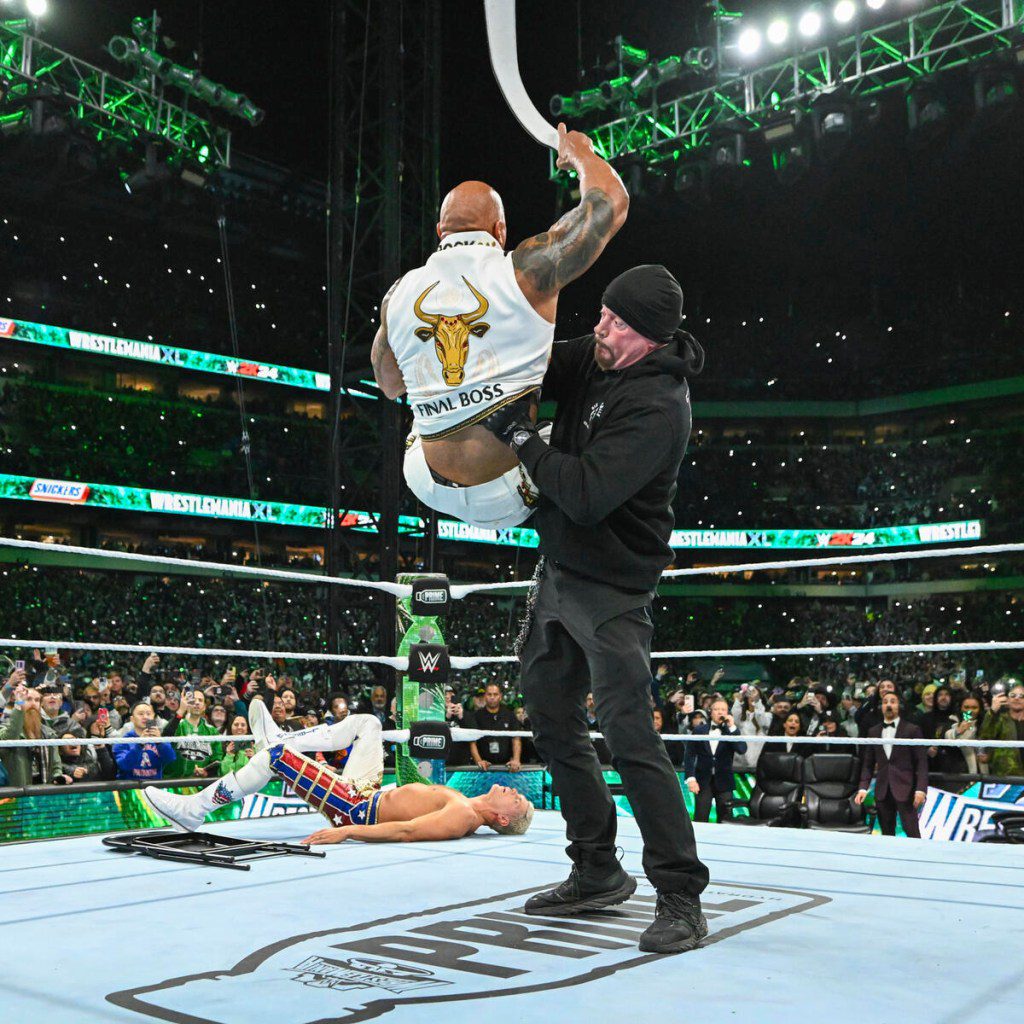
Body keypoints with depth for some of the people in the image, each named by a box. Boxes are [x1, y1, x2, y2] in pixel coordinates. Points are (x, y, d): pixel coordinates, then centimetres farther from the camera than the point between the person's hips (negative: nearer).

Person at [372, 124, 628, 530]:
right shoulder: (528, 271, -11)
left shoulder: (399, 294, 0)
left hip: (429, 486, 4)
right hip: (506, 496, -4)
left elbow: (389, 385, 18)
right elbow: (612, 201, 3)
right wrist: (581, 153, 23)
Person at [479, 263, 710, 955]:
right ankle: (598, 872, 26)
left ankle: (681, 897, -1)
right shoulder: (594, 357, 4)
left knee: (629, 735, -13)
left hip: (611, 589, -9)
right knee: (552, 722, 13)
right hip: (559, 572, 9)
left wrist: (518, 433, -22)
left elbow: (587, 495, -30)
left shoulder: (657, 405, -23)